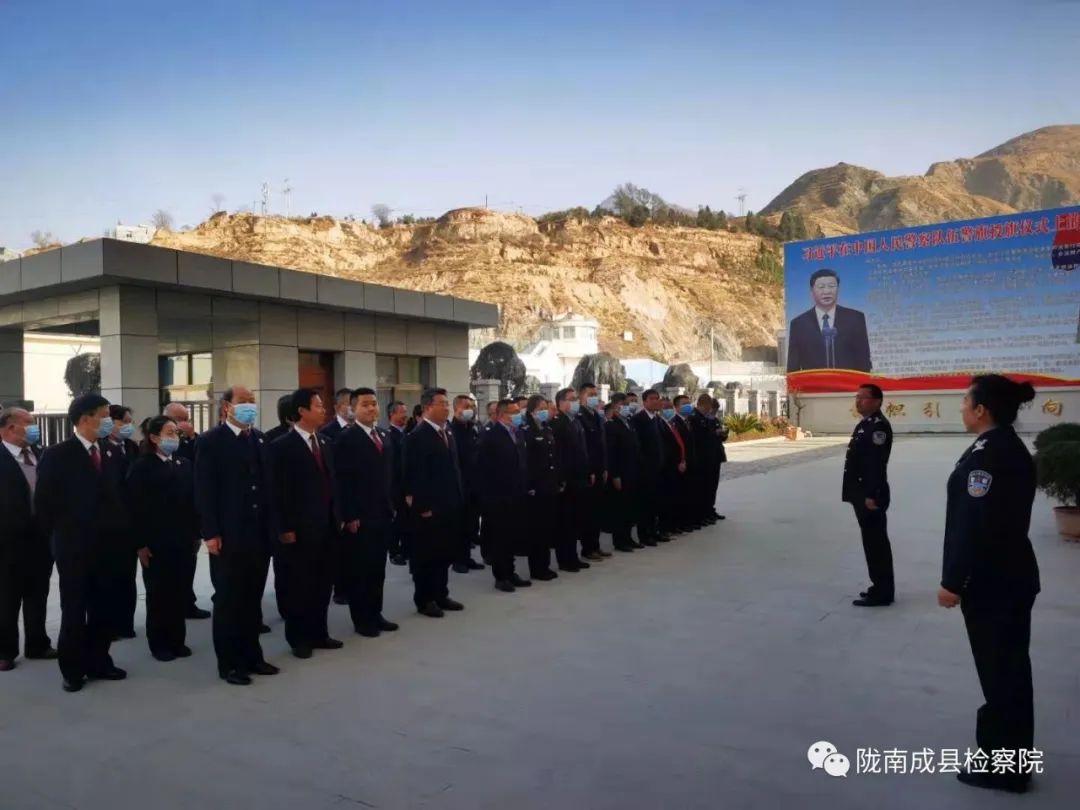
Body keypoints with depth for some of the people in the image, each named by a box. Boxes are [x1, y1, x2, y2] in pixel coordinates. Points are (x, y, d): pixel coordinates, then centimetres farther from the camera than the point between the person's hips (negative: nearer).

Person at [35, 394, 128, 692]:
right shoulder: (58, 455, -8)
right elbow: (43, 502, -7)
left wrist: (116, 532, 5)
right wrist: (63, 534, -3)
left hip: (105, 546, 5)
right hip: (74, 547, -5)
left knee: (103, 609, 11)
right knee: (74, 610, 5)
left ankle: (98, 662, 23)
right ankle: (73, 670, 16)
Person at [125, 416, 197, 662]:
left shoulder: (185, 465, 8)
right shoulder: (141, 467, -5)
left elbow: (192, 501, 9)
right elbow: (134, 507, -8)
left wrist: (195, 533, 5)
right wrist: (140, 543, -11)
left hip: (182, 540, 4)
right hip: (155, 541, -4)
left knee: (179, 592, 7)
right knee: (157, 593, 6)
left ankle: (177, 640, 19)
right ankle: (159, 643, 17)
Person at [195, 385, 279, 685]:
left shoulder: (259, 439, 12)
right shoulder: (211, 441, -5)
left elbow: (266, 482, 11)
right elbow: (204, 490, -9)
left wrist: (271, 524, 7)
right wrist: (210, 533, -14)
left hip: (259, 533, 5)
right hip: (228, 535, -5)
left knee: (253, 598, 13)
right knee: (228, 600, 5)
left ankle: (252, 656, 25)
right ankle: (229, 663, 16)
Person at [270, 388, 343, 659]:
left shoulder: (325, 443, 11)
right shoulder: (283, 446, -9)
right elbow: (280, 491, -12)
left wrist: (337, 517, 8)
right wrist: (285, 528, -14)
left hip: (326, 526, 6)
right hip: (299, 529, -6)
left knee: (323, 583, 12)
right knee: (298, 585, 6)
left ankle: (318, 633, 24)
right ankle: (298, 638, 19)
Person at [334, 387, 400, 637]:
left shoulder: (385, 436, 12)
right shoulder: (346, 439, -9)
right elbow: (343, 481, -13)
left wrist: (393, 505, 10)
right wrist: (349, 516, -16)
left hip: (383, 514, 6)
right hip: (359, 517, -6)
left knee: (378, 568, 13)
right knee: (358, 569, 5)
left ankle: (375, 614, 24)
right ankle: (361, 619, 15)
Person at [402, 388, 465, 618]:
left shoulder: (447, 433, 14)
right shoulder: (417, 436, -13)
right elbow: (416, 475, -17)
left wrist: (459, 499, 11)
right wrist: (423, 506, -19)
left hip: (449, 505, 8)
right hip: (428, 507, -8)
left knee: (445, 553, 14)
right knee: (426, 555, 4)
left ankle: (441, 595, 26)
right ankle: (424, 599, 14)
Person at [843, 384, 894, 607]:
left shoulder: (879, 426, -16)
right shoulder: (863, 425, 16)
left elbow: (877, 464, -23)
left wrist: (872, 495, -26)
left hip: (871, 496, -10)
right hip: (861, 494, 10)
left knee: (876, 543, -3)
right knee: (872, 542, 16)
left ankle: (882, 593, 5)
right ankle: (880, 587, 25)